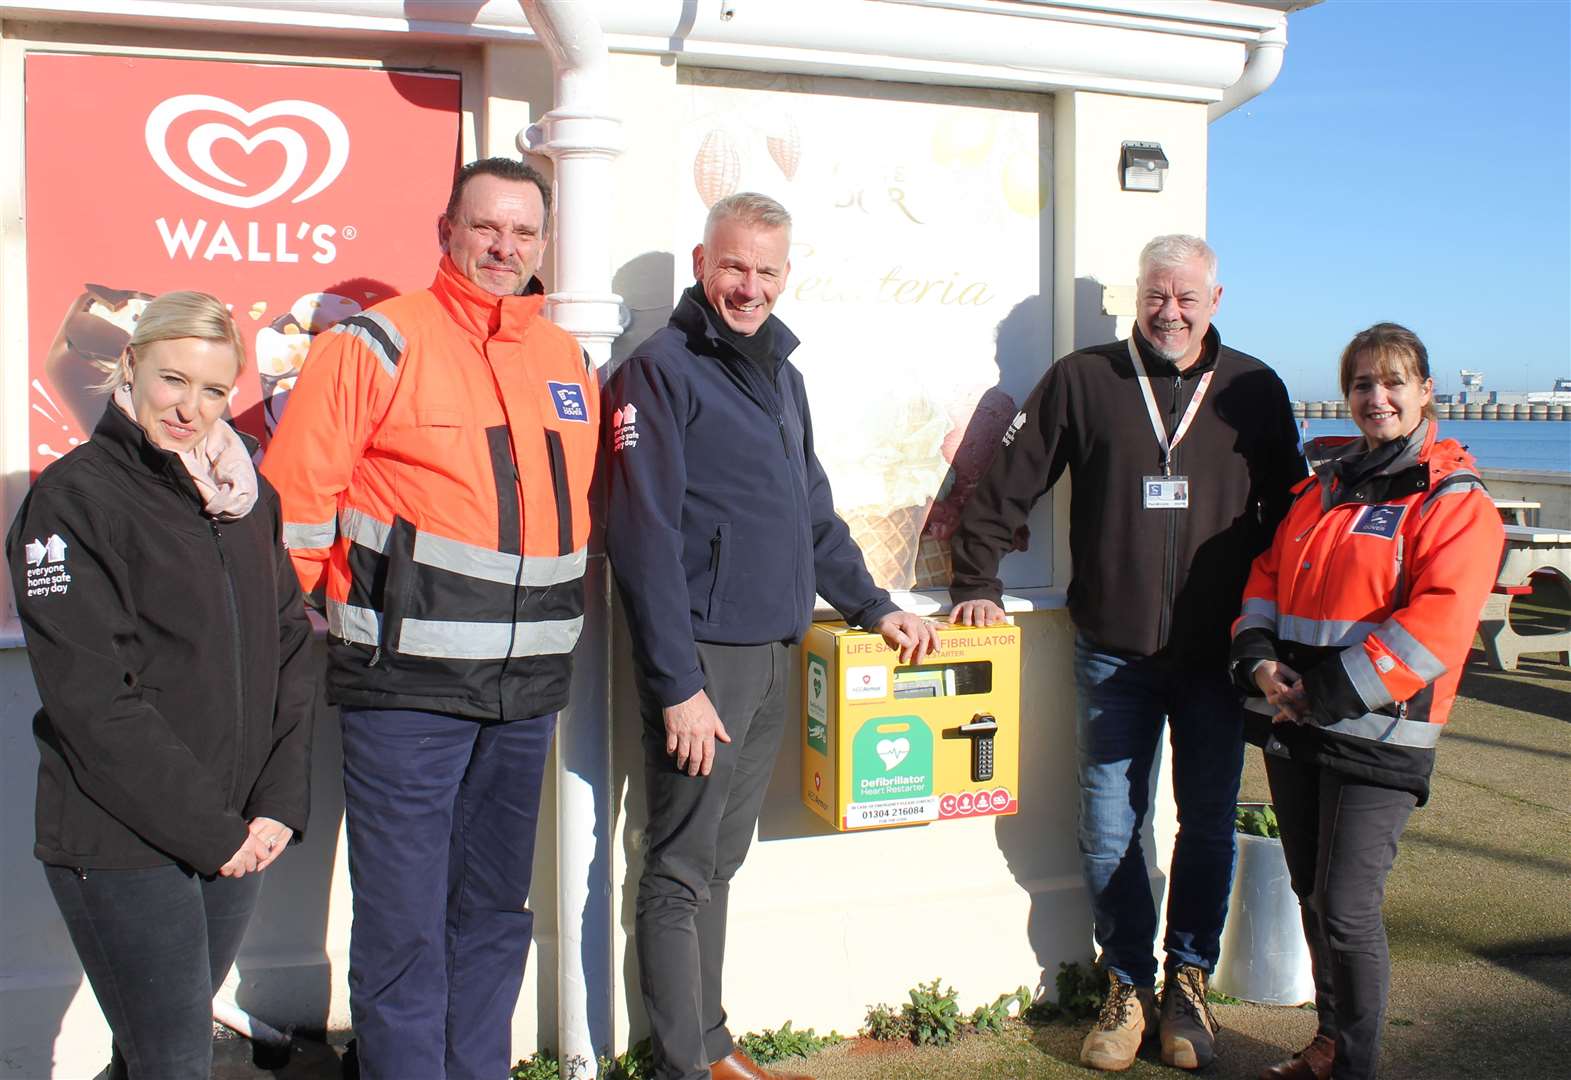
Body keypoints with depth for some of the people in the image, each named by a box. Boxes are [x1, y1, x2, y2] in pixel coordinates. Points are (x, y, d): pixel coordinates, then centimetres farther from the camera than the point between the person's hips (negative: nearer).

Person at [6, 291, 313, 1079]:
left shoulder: (246, 495, 9)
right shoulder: (74, 497, -10)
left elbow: (289, 652, 9)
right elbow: (91, 698, -16)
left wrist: (279, 804, -3)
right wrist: (213, 830, -15)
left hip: (237, 840, 6)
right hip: (121, 846, -5)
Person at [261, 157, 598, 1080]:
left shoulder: (570, 362, 13)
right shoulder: (378, 343, -4)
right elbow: (295, 497, -6)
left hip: (527, 689, 6)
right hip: (407, 687, -5)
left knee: (495, 915, 17)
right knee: (404, 925, -1)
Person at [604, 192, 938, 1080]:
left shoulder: (781, 373, 16)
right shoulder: (662, 369, -9)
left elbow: (815, 516, 23)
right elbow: (645, 536, -16)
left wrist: (874, 607, 16)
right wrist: (677, 683, -19)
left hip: (773, 655, 8)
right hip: (703, 656, -7)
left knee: (723, 858, 16)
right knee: (681, 869, 1)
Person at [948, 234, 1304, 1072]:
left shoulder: (1255, 391, 5)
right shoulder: (1083, 381, 1)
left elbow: (1287, 516, 12)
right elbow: (1004, 488, 4)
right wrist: (975, 583, -1)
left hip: (1217, 655, 1)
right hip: (1114, 654, -1)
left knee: (1208, 825, 9)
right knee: (1109, 830, 5)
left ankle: (1188, 980, 27)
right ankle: (1129, 985, 22)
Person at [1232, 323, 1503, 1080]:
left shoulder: (1455, 501, -7)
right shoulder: (1321, 486, 14)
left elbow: (1435, 624, -17)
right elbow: (1266, 577, 15)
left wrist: (1329, 693, -20)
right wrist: (1260, 661, -4)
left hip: (1376, 738, -6)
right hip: (1292, 729, 6)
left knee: (1347, 910, -5)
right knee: (1313, 897, 15)